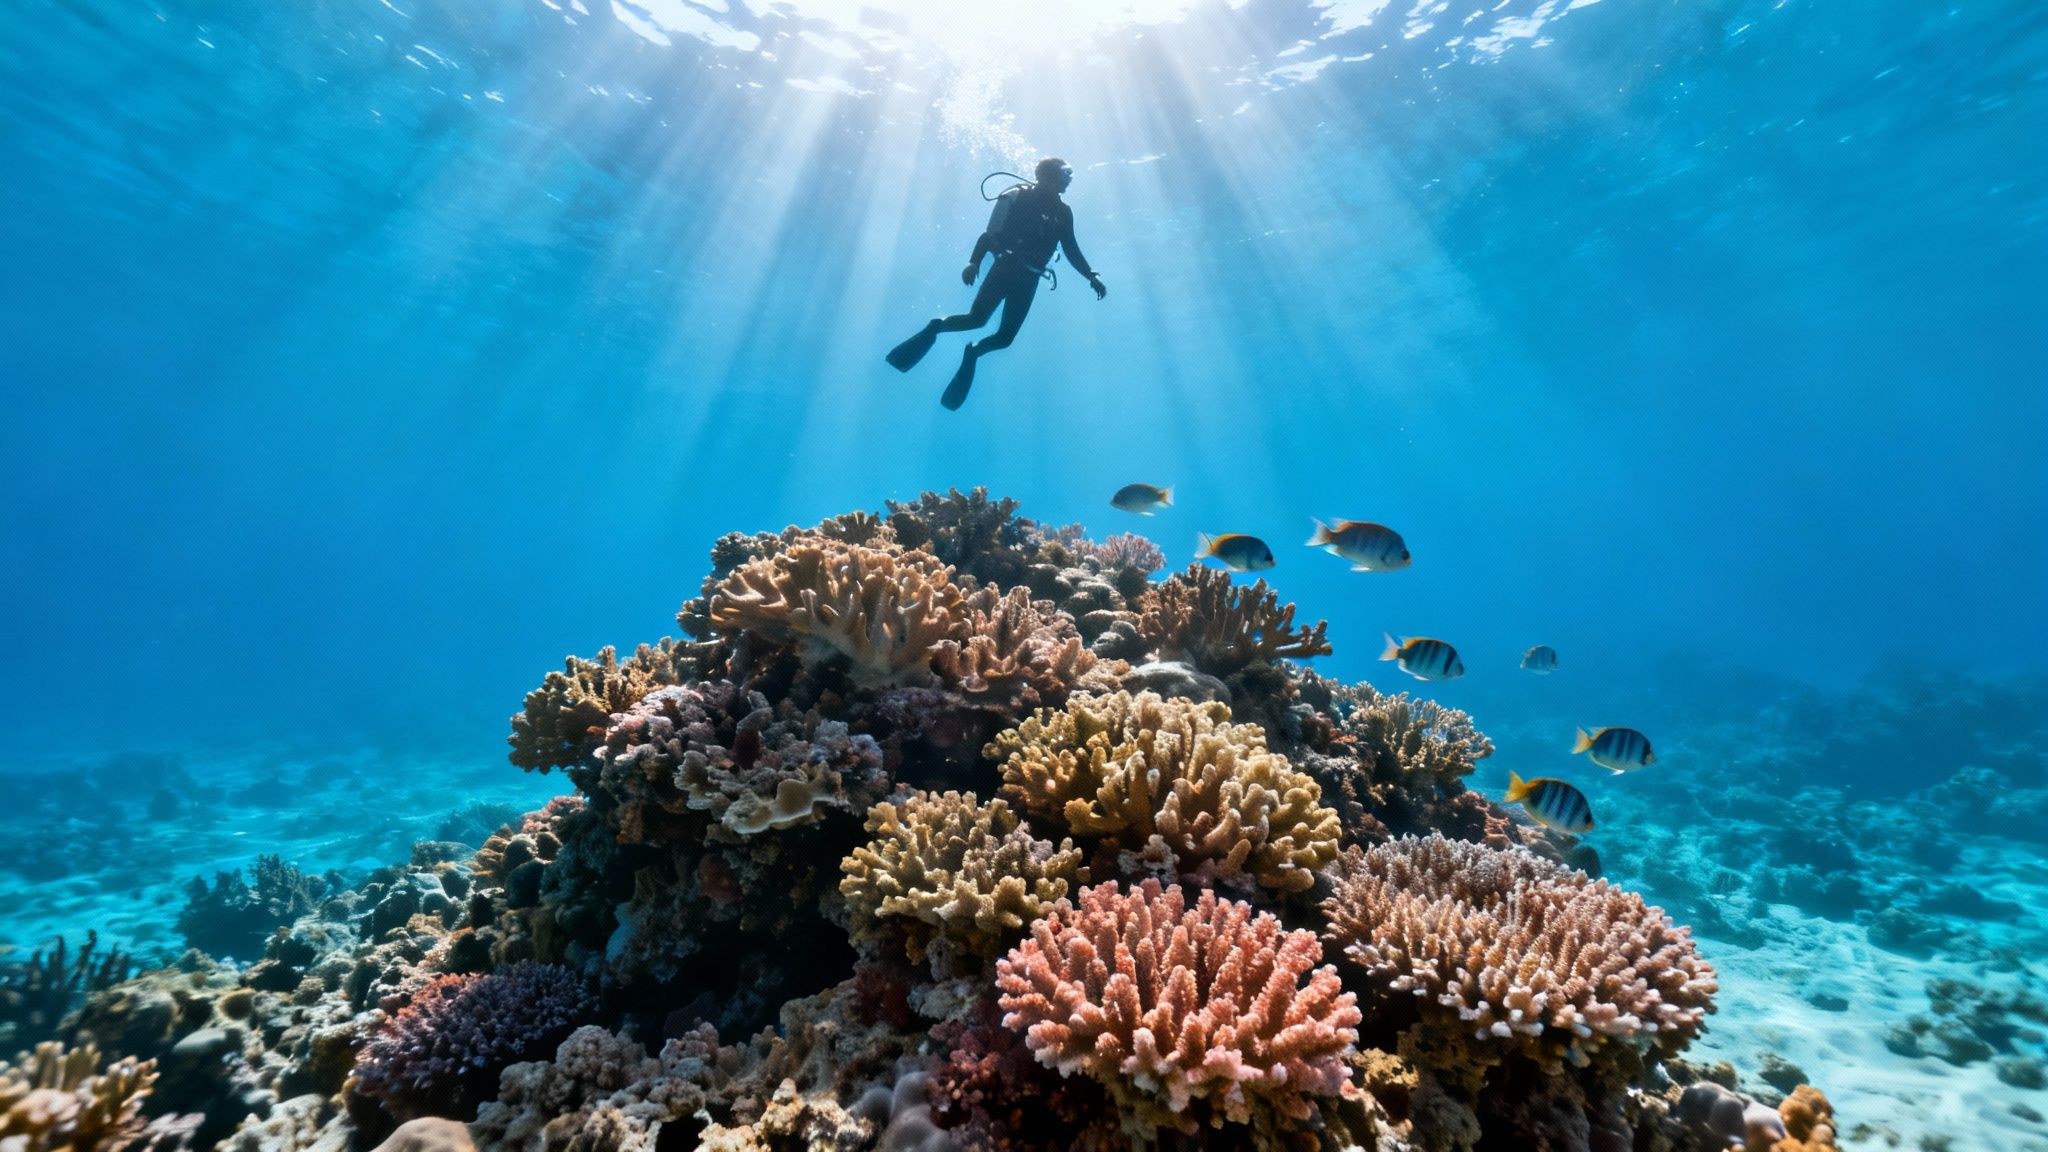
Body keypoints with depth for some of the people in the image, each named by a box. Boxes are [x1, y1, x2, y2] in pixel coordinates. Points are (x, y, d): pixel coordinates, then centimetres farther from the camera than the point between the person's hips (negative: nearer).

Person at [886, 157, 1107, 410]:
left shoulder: (1063, 212, 12)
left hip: (1028, 279, 5)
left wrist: (1091, 277, 8)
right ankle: (934, 328, 4)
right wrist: (974, 262, -20)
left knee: (1005, 337, -1)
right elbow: (992, 232, -8)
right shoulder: (1020, 197, -2)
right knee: (977, 318, -21)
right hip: (1006, 268, -5)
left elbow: (1071, 250, 18)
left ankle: (972, 353, 27)